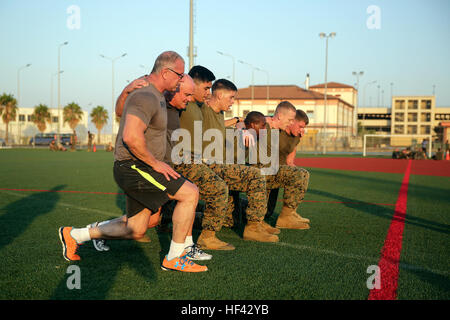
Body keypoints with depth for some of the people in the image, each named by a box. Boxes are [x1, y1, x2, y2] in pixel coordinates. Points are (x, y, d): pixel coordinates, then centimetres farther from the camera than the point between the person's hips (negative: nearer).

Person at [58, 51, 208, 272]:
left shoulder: (155, 94, 13)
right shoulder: (146, 97, -20)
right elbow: (131, 137, -32)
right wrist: (155, 163, -21)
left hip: (140, 169, 10)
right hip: (134, 168, -10)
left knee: (136, 230, 14)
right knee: (190, 193, -15)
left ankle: (74, 235, 26)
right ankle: (174, 258, -5)